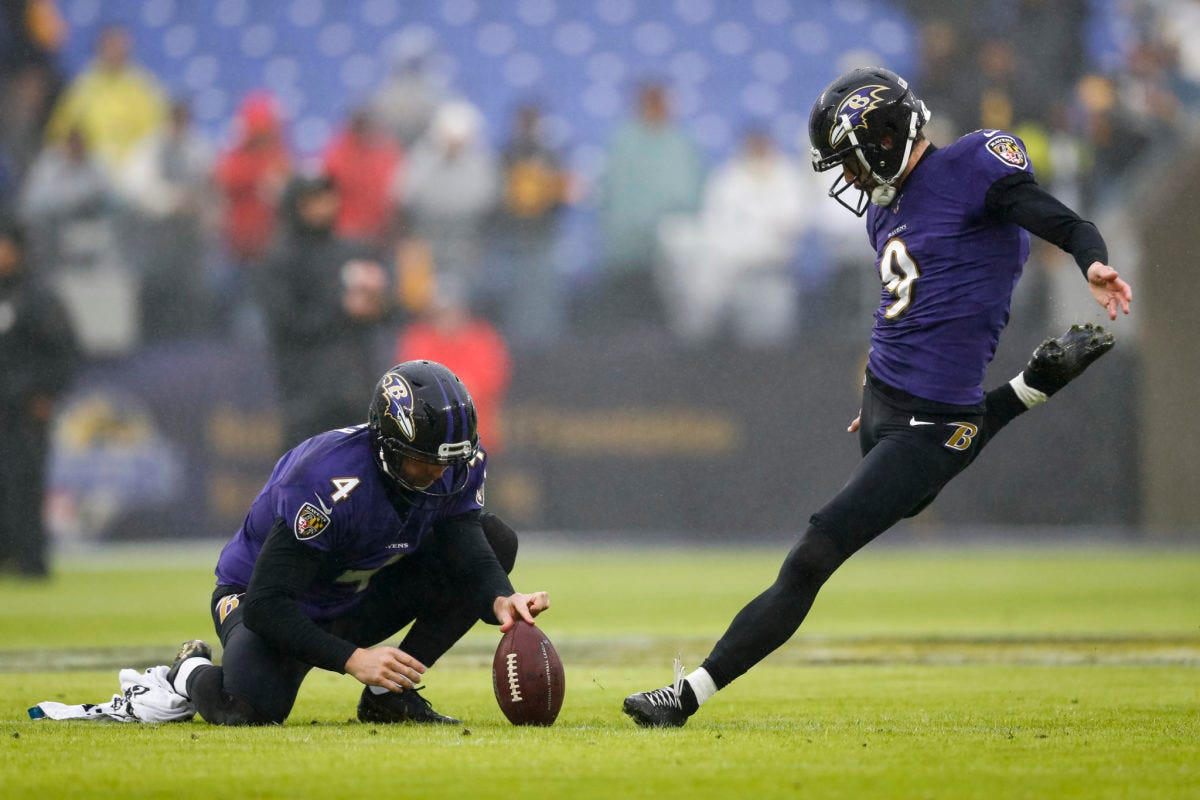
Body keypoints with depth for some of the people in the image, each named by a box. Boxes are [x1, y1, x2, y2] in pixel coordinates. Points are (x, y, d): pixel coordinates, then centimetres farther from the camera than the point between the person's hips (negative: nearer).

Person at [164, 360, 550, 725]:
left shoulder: (459, 463, -16)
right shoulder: (330, 482, -36)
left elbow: (471, 555, -20)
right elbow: (264, 606, -36)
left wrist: (501, 600, -43)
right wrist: (353, 659, -43)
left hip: (356, 603, 6)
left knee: (497, 540, -11)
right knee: (255, 707, -37)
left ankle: (389, 696, -6)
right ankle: (193, 672, 5)